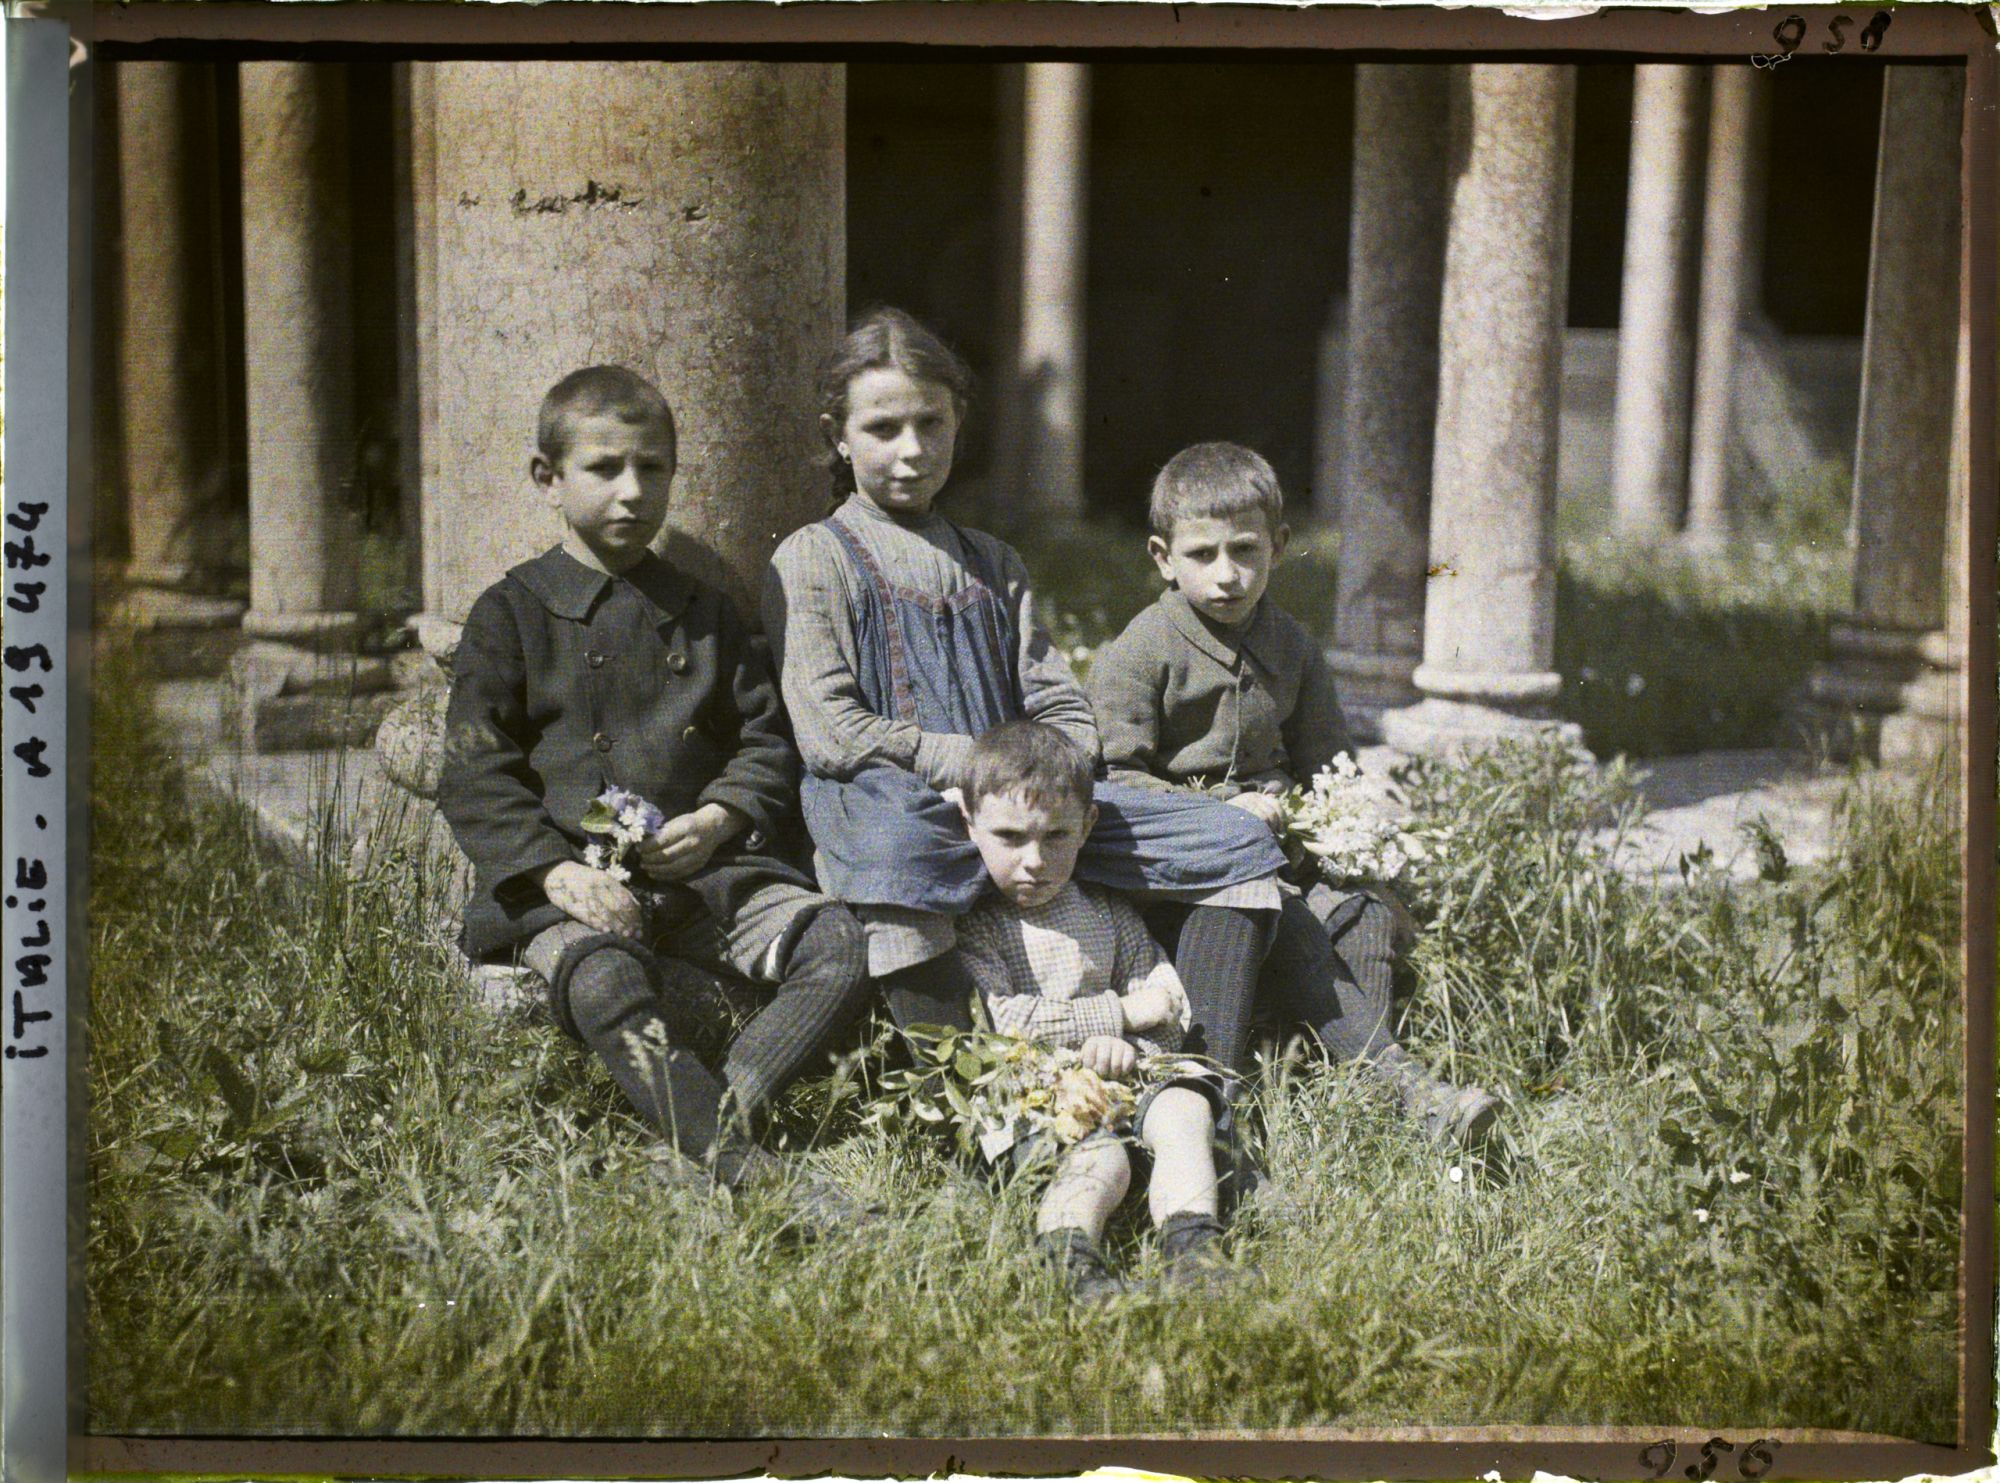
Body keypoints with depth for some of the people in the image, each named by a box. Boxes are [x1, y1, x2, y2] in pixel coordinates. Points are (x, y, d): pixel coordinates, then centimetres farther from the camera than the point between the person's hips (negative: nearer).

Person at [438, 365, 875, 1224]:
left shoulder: (702, 614, 19)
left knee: (838, 946, -20)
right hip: (567, 879, -4)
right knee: (604, 984, -36)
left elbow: (766, 740, 19)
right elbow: (475, 776, 0)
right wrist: (557, 870, -16)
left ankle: (707, 1135, -30)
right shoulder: (512, 614, 7)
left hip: (703, 870, 4)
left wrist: (717, 818, -3)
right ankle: (753, 1178, -41)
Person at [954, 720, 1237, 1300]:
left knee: (1184, 1106, -25)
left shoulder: (1110, 915, 14)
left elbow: (1167, 1010, 13)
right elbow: (1005, 1018, -14)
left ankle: (1190, 1240, -42)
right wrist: (1121, 1012, -10)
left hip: (1116, 1081, 4)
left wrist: (1127, 1047, -13)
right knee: (1098, 1161, -32)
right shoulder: (972, 926, -1)